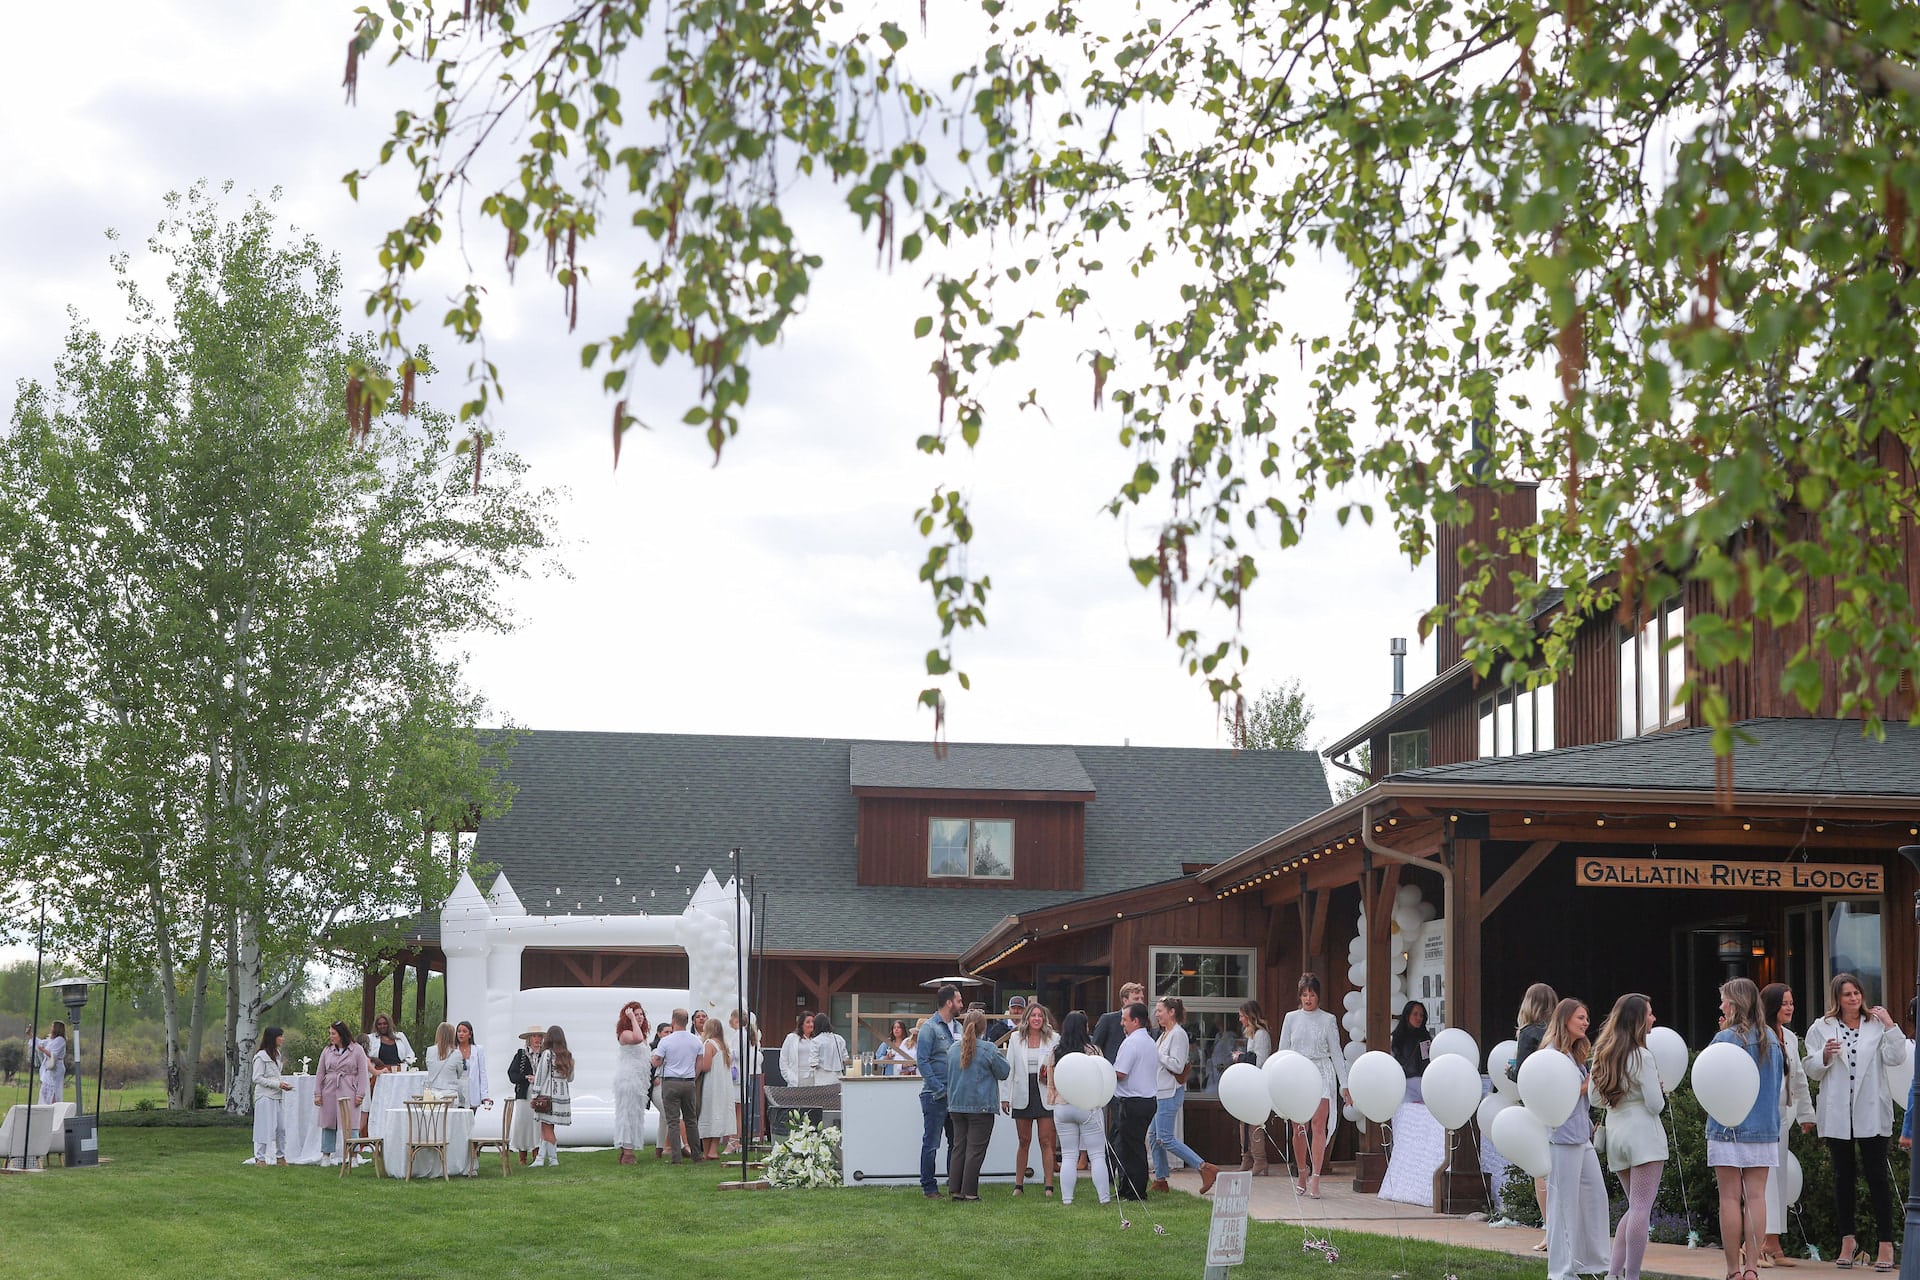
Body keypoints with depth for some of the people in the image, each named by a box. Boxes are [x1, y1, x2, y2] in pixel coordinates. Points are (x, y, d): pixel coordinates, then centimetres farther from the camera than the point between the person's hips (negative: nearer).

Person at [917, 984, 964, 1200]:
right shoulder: (930, 1028, -8)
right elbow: (922, 1061, -13)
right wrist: (940, 1089, -17)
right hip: (935, 1096, -7)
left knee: (956, 1142, 9)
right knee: (931, 1143, -2)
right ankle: (929, 1188, 3)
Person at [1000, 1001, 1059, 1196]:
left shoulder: (1054, 1038, 3)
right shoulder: (1016, 1038, 6)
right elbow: (1009, 1068, 7)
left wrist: (1050, 1075, -14)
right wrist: (1005, 1096, 3)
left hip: (1046, 1094, -1)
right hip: (1022, 1095, 1)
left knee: (1046, 1141, -3)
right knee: (1024, 1141, 6)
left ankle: (1049, 1185, -1)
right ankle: (1018, 1185, 11)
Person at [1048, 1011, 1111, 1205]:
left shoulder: (1056, 1052, 1)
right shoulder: (1092, 1050, -9)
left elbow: (1050, 1082, 8)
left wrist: (1052, 1102, 17)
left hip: (1062, 1107, 3)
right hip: (1088, 1107, -3)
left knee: (1068, 1156, 9)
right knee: (1097, 1155, 4)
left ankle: (1066, 1198, 5)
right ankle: (1104, 1196, 2)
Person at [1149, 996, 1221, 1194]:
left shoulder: (1178, 1035, -13)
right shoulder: (1164, 1035, 15)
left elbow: (1177, 1066, -20)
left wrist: (1157, 1055, -15)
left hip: (1170, 1093, -10)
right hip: (1159, 1093, 10)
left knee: (1165, 1138, -12)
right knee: (1154, 1137, 11)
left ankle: (1205, 1168, -11)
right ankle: (1160, 1180, 18)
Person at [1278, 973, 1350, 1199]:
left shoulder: (1328, 1020, 6)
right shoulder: (1291, 1018, 9)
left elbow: (1336, 1052, 7)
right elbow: (1283, 1051, 12)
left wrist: (1344, 1085, 3)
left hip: (1321, 1073, -2)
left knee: (1319, 1126, -11)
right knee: (1298, 1128, 2)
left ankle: (1315, 1179, -13)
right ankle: (1301, 1174, 18)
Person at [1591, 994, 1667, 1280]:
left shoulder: (1602, 1054, 10)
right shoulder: (1641, 1056, -12)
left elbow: (1594, 1098, 16)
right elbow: (1655, 1104, -12)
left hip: (1614, 1133, 7)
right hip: (1642, 1131, -7)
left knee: (1635, 1208, 16)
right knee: (1641, 1209, -7)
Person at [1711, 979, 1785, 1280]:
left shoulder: (1725, 1039, -11)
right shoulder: (1772, 1039, 8)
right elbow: (1779, 1081, 16)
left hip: (1728, 1129, -5)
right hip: (1765, 1129, 5)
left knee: (1730, 1197, -1)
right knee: (1756, 1196, 5)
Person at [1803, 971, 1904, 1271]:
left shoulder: (1876, 1025, 4)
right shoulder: (1822, 1028, 6)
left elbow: (1895, 1058, -7)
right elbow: (1812, 1071, 6)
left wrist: (1889, 1025, -11)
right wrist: (1825, 1055, -13)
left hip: (1871, 1113, -2)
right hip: (1837, 1114, 2)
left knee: (1876, 1176, -3)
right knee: (1843, 1177, 10)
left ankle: (1886, 1244, -1)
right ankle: (1847, 1240, 20)